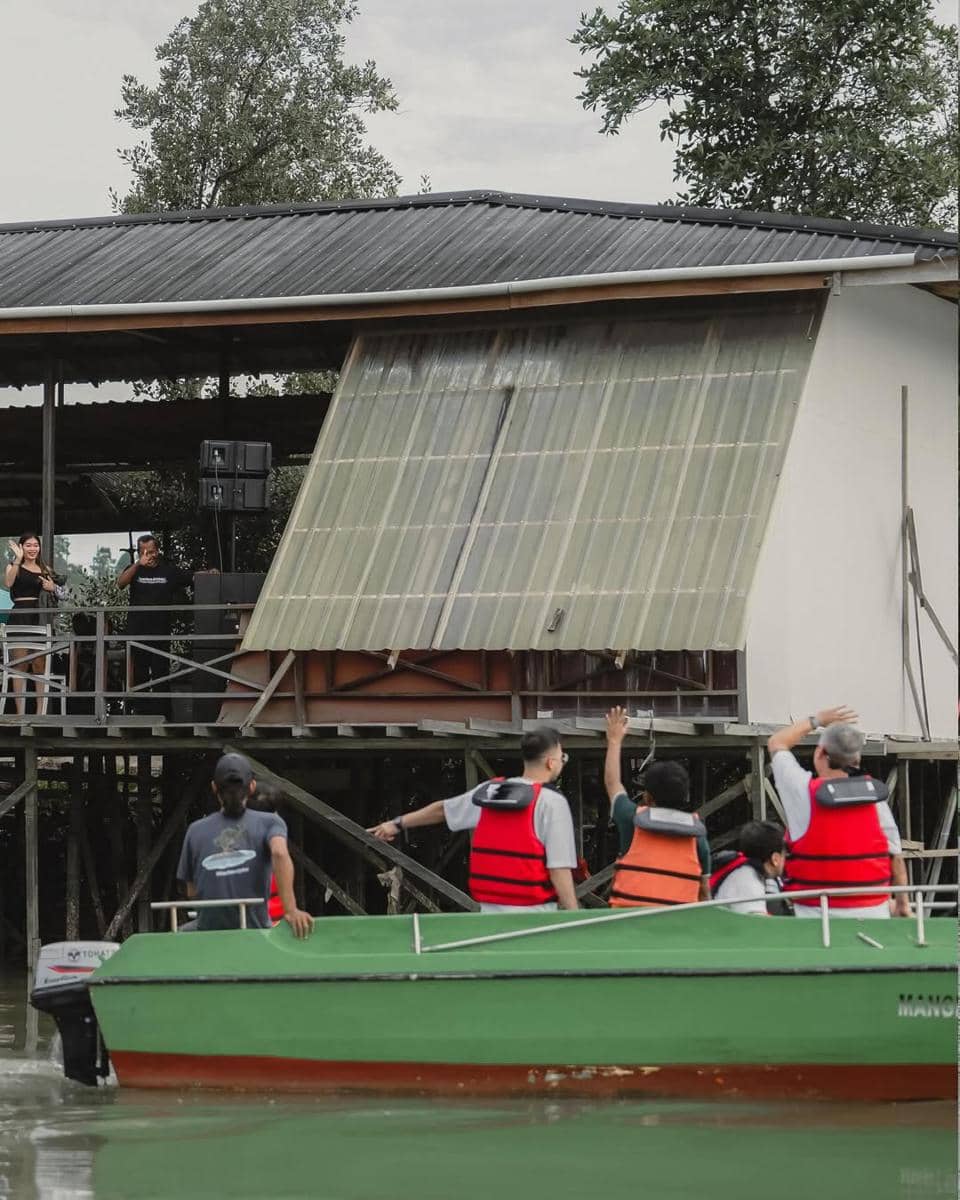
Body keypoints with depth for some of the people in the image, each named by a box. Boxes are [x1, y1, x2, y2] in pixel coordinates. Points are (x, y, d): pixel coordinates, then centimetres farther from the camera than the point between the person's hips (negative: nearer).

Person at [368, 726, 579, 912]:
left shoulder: (487, 791, 9)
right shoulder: (552, 802, -10)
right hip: (533, 915, -6)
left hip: (489, 909, 6)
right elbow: (559, 868, -16)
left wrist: (398, 823, 39)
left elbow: (442, 809, 24)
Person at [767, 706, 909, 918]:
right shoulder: (875, 795, 1)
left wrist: (816, 720, 24)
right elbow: (895, 854, 5)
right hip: (872, 909, 3)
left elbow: (776, 743, 12)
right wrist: (902, 901, 17)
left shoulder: (804, 792, -7)